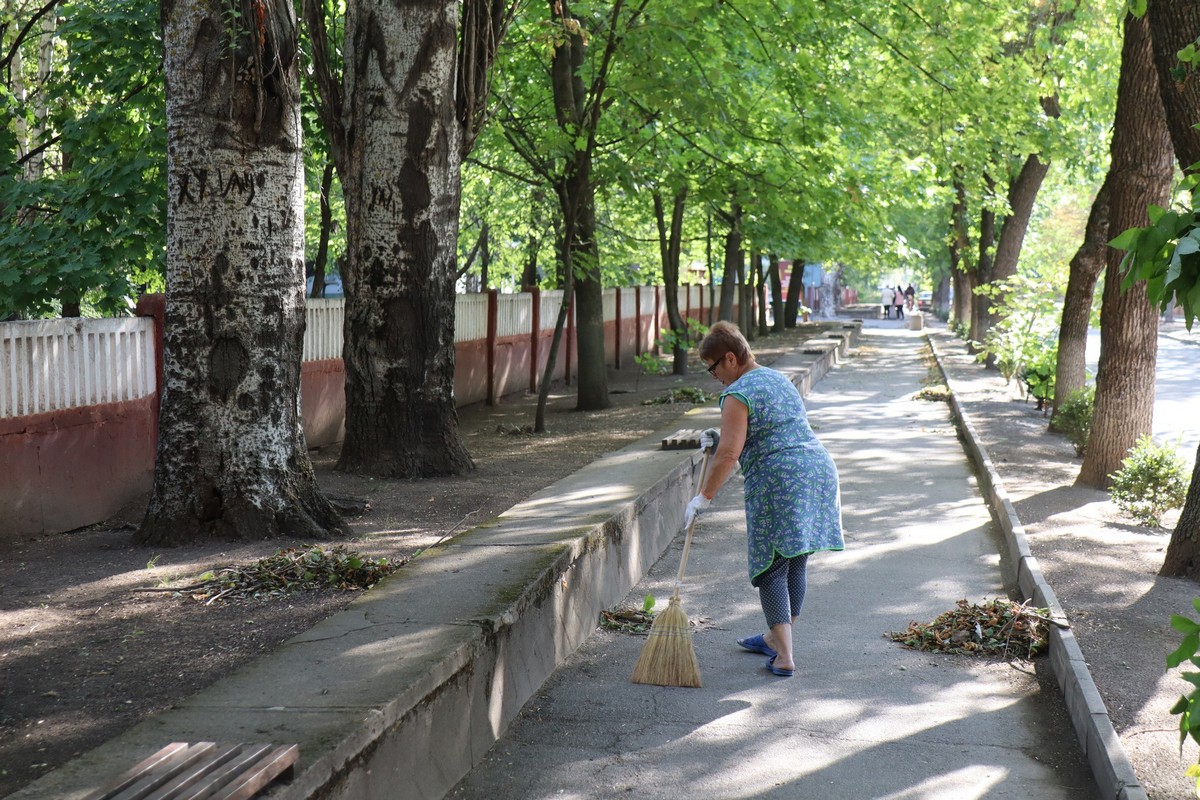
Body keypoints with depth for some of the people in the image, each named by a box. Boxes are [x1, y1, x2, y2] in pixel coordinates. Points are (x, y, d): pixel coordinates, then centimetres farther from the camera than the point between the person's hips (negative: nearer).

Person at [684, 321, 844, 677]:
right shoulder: (778, 378, 21)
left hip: (778, 480, -9)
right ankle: (776, 639, 30)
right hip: (820, 467, 9)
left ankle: (784, 657, -8)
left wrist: (703, 497, -10)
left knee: (771, 569, -2)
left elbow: (729, 454, -16)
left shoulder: (737, 394, -8)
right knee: (795, 565, 17)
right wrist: (721, 436, 30)